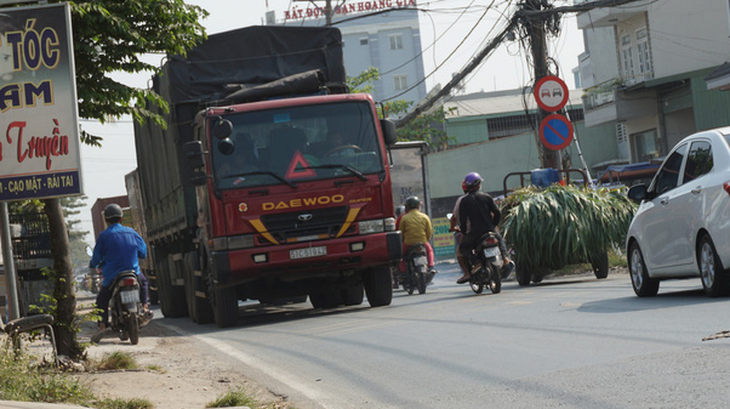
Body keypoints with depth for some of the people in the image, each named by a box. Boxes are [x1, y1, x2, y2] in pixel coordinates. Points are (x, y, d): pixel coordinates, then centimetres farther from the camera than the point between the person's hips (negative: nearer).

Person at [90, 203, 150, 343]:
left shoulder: (104, 236, -7)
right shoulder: (131, 232, 4)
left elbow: (97, 257, -3)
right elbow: (143, 252, 13)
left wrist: (92, 264, 20)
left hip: (112, 276, -2)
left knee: (101, 300, 13)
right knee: (143, 281, 34)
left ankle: (102, 326, -7)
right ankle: (145, 307, 18)